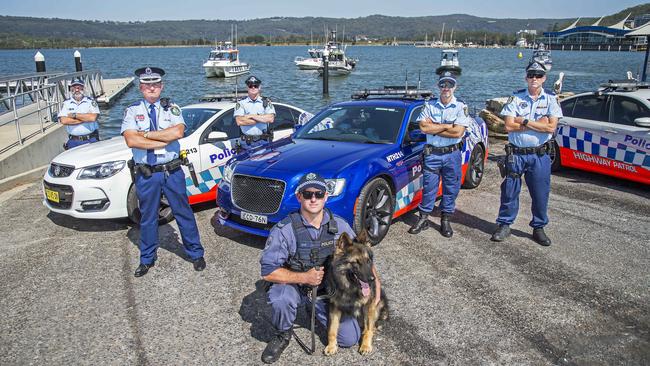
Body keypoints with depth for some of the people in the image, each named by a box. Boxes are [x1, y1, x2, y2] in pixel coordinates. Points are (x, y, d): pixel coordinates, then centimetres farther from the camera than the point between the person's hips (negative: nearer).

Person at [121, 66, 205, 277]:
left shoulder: (171, 108, 4)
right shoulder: (132, 111, 3)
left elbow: (178, 132, -15)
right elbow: (131, 140, -13)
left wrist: (146, 134, -14)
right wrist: (164, 140, -15)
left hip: (172, 171, 0)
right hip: (146, 174, 1)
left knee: (184, 213, 8)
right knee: (148, 218, 13)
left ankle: (196, 254, 22)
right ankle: (147, 260, 30)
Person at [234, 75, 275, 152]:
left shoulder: (266, 102, 8)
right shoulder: (241, 103, 7)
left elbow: (271, 119, -8)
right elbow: (239, 121, -9)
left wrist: (252, 116, -9)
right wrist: (262, 118, -7)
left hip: (263, 142, 0)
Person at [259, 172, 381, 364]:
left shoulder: (339, 226, -10)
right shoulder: (284, 229, -21)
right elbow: (268, 271, -20)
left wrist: (375, 279, -12)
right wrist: (304, 277, -29)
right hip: (294, 285, -2)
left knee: (350, 339, -5)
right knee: (280, 299, -36)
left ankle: (317, 309, 23)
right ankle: (283, 335, -2)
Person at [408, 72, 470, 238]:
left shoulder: (461, 107, -1)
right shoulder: (430, 105, 4)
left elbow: (458, 132, -14)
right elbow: (424, 127, -9)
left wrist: (434, 127, -10)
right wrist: (447, 126, -12)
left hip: (452, 154, 0)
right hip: (432, 154, 1)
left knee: (451, 189, 7)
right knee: (428, 188, 5)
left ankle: (446, 221, 21)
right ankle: (423, 219, 17)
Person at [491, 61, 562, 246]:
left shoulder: (551, 99, 1)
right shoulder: (516, 98, 0)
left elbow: (551, 127, -11)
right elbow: (509, 126, -11)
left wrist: (524, 121, -13)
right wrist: (539, 124, -12)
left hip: (540, 155, 1)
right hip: (516, 153, 0)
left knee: (540, 194, 8)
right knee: (509, 191, 6)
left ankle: (538, 228, 24)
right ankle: (504, 225, 20)